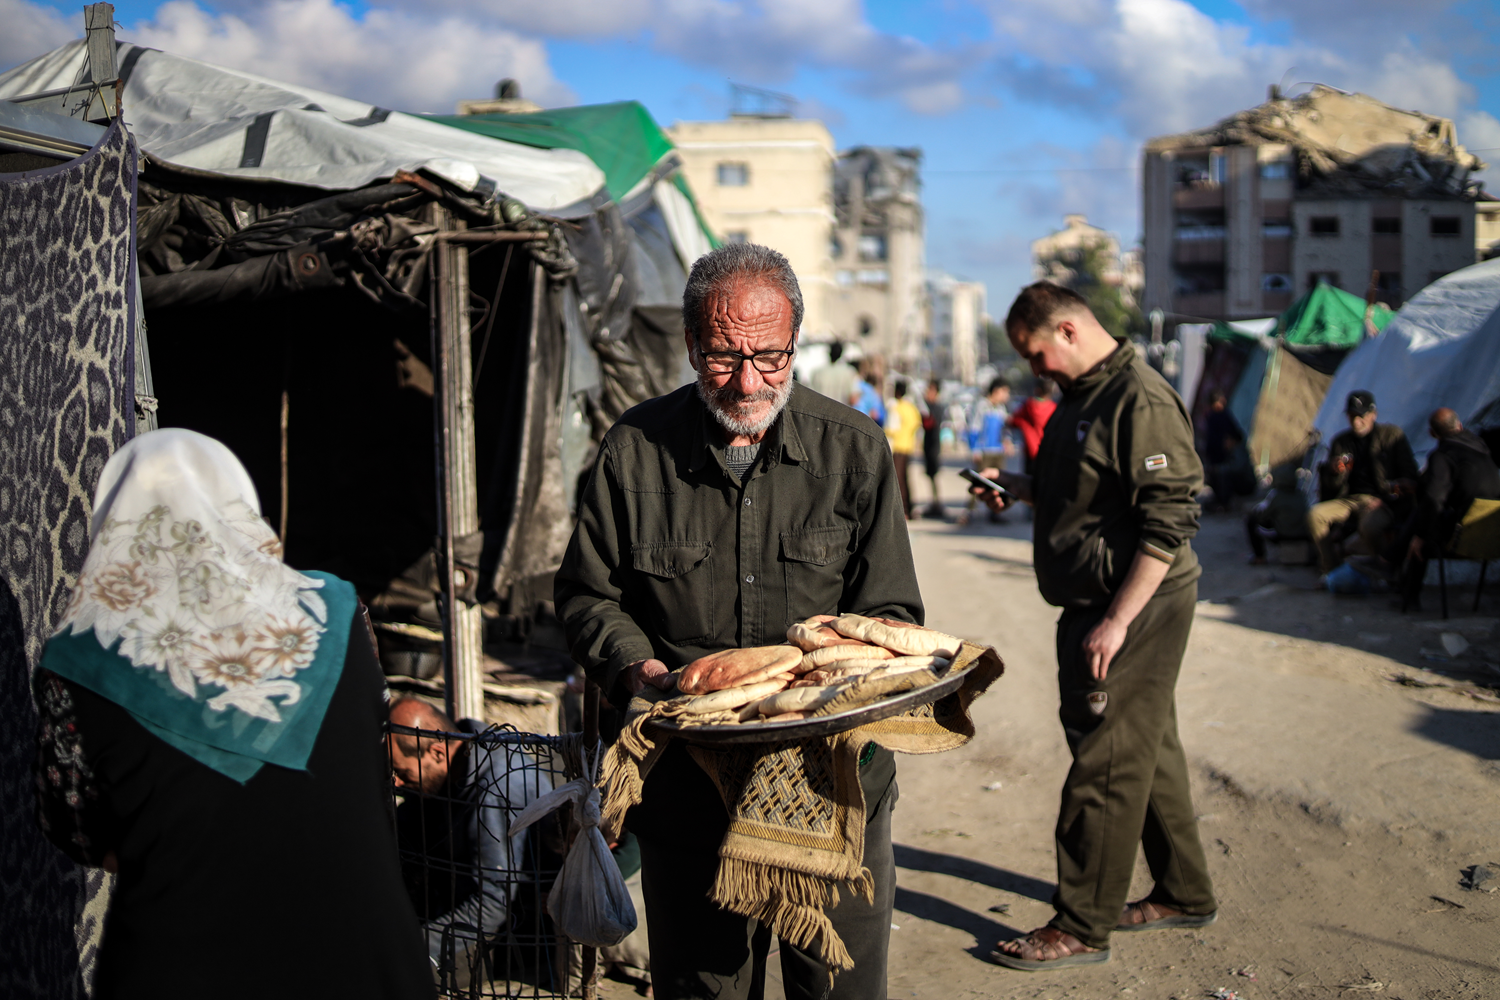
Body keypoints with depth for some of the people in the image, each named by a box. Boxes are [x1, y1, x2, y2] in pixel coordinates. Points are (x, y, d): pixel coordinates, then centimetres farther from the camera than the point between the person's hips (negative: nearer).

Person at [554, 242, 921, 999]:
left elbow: (891, 613, 2)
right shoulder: (635, 449, -1)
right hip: (686, 789, 0)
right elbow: (587, 594, 8)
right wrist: (639, 669, -11)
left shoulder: (854, 450, -1)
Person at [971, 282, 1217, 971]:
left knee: (1105, 764, -4)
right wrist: (1019, 487, 9)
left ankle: (1082, 928, 6)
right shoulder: (1080, 398, 14)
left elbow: (1169, 522, -22)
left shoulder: (1142, 400, -18)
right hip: (1097, 604, 10)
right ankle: (1184, 894, 31)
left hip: (1135, 609, -10)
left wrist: (1117, 620, -23)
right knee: (1147, 753, 18)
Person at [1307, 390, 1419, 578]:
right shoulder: (1341, 442, 15)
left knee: (1369, 525, -38)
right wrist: (1333, 472, -10)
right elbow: (1331, 488, 14)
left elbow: (1410, 476, 3)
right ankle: (1332, 570, -13)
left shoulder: (1392, 434, 5)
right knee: (1315, 514, -24)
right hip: (1349, 500, 4)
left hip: (1382, 501, -4)